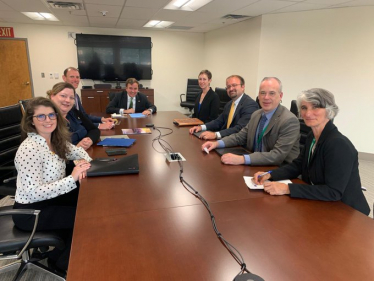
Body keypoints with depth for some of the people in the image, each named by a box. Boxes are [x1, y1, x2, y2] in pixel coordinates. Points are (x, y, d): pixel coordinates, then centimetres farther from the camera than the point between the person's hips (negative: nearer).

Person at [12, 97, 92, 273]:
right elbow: (34, 192, -31)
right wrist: (73, 177, -33)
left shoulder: (56, 139, -3)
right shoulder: (29, 149, -28)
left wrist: (85, 162, -10)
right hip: (30, 211, -8)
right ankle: (60, 261, 18)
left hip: (49, 197, 8)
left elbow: (77, 151, 14)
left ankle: (63, 250, 23)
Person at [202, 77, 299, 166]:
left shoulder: (290, 121, -19)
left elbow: (277, 155, -26)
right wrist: (217, 143, -5)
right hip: (255, 166, 7)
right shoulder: (256, 114, 5)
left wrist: (242, 159, -35)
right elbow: (240, 136, 13)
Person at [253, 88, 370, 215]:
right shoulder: (312, 137, 1)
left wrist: (288, 189, -31)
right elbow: (297, 165, 9)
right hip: (320, 205, 6)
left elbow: (333, 192, -27)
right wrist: (269, 175, -8)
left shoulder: (339, 144, -24)